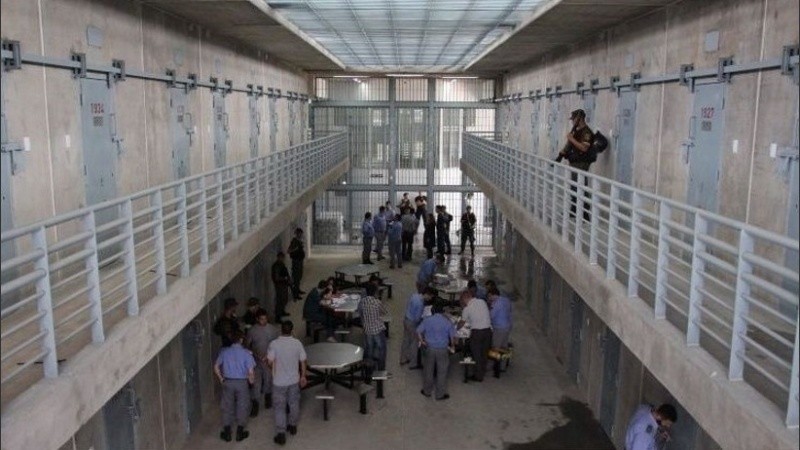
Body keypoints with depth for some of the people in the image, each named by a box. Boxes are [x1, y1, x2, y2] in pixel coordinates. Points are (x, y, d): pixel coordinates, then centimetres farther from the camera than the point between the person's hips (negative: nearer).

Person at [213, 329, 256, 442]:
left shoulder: (224, 351, -4)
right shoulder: (246, 353, -12)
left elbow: (216, 367, -1)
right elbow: (251, 371, -15)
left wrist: (221, 379, 12)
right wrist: (251, 381, 4)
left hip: (228, 382, 2)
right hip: (242, 383, -2)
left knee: (227, 407, 15)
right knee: (241, 407, 13)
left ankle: (227, 433, 22)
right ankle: (240, 433, 21)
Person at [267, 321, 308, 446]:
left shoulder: (274, 344, -17)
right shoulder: (297, 343, -9)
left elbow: (270, 362, -15)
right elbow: (303, 362, -2)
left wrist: (274, 369, 8)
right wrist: (303, 376, 11)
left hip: (279, 381, -3)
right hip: (294, 380, 3)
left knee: (279, 407, 6)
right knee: (294, 404, 21)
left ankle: (281, 434, 4)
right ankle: (293, 426, 38)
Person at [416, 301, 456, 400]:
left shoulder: (427, 320, -3)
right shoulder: (447, 321, -5)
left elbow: (418, 332, -7)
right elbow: (453, 337, -4)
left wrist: (421, 341, 7)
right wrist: (452, 346, 13)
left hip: (429, 349, 1)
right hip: (443, 350, -1)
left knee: (428, 371, 16)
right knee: (442, 372, 9)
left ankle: (427, 391, 29)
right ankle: (440, 394, 17)